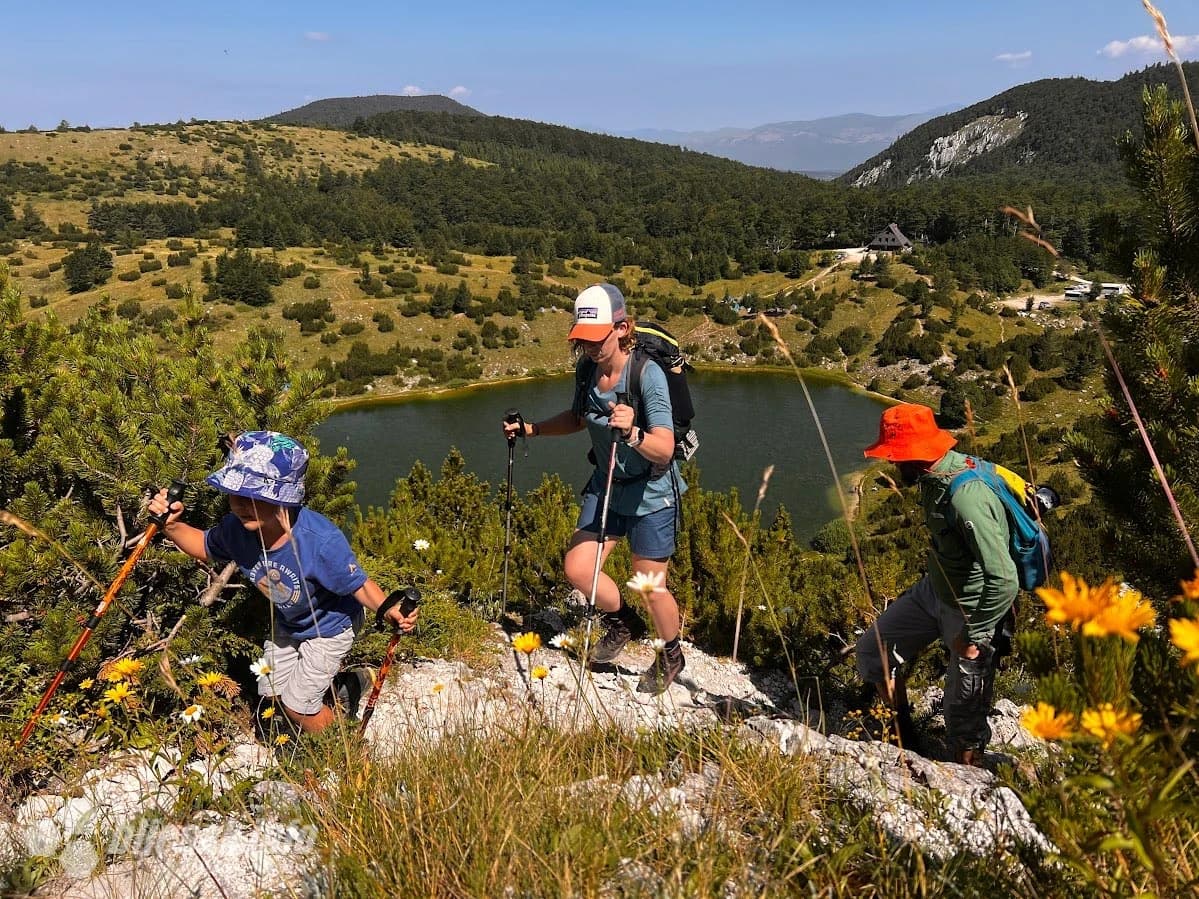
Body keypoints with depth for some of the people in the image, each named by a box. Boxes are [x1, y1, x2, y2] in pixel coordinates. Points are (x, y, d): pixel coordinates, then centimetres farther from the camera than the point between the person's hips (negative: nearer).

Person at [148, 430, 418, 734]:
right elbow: (205, 547, -3)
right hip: (286, 623, 6)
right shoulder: (236, 528, -27)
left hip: (329, 627, -6)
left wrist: (388, 611, -51)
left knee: (297, 704, 3)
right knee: (271, 692, 21)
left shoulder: (321, 540, -43)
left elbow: (358, 584, -31)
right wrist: (172, 527, -22)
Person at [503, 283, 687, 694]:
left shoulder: (648, 374, -25)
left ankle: (671, 656, 33)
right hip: (607, 487, 6)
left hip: (652, 494, -6)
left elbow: (664, 450, -30)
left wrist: (632, 433, -48)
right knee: (577, 568, 1)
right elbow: (578, 417, 15)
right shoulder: (586, 369, -6)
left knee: (651, 588, 2)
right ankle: (624, 622, 32)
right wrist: (532, 428, 3)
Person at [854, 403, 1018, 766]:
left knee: (964, 718, 5)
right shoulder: (937, 473, -7)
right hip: (933, 589, 9)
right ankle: (902, 731, 32)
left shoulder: (967, 498, -35)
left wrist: (973, 636, -24)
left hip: (970, 610, -9)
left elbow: (1005, 581, -36)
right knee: (871, 650, 13)